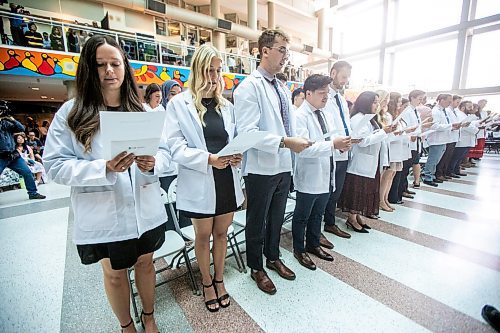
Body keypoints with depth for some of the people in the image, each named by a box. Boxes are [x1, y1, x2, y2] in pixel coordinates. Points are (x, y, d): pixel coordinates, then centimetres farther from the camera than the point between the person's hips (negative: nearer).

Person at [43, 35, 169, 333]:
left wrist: (152, 164, -21)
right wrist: (104, 168, -24)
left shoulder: (142, 109, 2)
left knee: (145, 263, 21)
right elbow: (55, 165, -8)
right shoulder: (71, 113, -5)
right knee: (115, 274, 18)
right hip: (103, 216, -2)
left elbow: (164, 151, 1)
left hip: (146, 210, 2)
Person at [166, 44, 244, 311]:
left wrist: (237, 155, -8)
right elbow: (176, 147, -10)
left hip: (226, 179, 4)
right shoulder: (178, 104, -3)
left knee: (221, 232, 17)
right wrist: (208, 158, -24)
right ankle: (207, 282, 40)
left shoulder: (227, 106, 9)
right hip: (199, 183, -3)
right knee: (203, 235, 15)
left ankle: (219, 279, 41)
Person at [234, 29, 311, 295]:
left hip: (283, 166, 8)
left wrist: (297, 140, 3)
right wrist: (285, 142, -25)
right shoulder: (249, 87, -13)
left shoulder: (282, 88, 12)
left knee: (276, 218, 22)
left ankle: (273, 258, 47)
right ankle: (256, 268, 36)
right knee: (257, 221, 12)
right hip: (261, 168, -7)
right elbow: (247, 132, -24)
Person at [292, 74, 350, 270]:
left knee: (318, 214, 22)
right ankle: (299, 250, 31)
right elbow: (303, 148, -25)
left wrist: (341, 143, -5)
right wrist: (332, 144, -27)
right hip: (309, 177, -8)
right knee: (302, 216, 11)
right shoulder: (300, 116, -15)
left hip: (326, 175, 8)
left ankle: (313, 245, 43)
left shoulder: (325, 115, 11)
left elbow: (329, 139, 17)